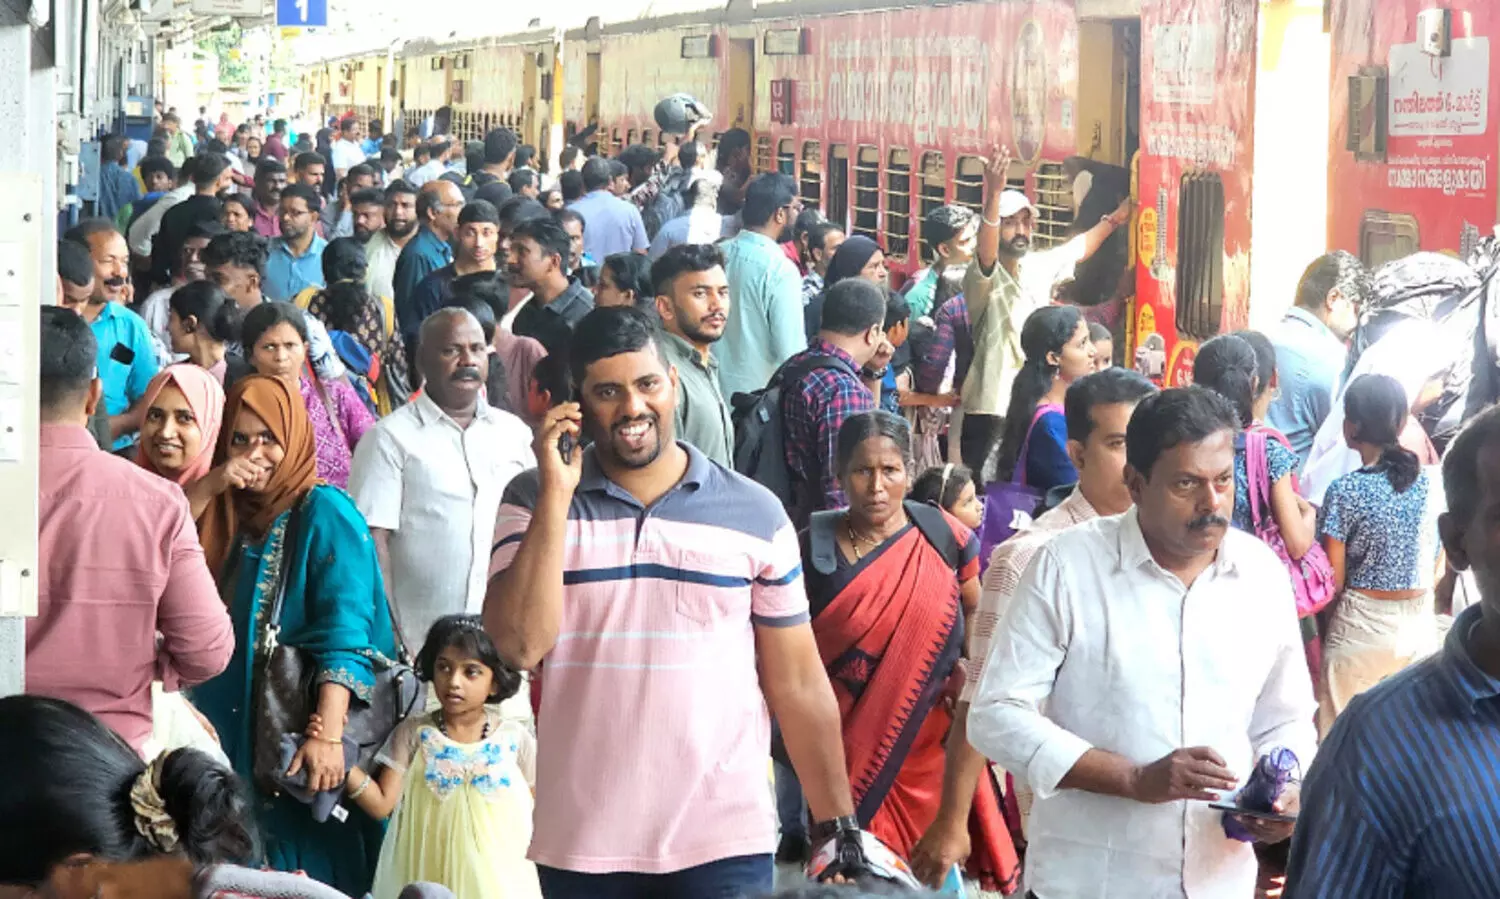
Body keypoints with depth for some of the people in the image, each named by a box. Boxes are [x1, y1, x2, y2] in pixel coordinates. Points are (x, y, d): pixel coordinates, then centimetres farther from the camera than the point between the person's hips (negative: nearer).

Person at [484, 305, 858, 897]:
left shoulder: (756, 514, 2)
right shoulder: (533, 502, 2)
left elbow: (798, 684, 6)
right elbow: (520, 646, -12)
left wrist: (837, 827, 4)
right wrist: (557, 493, -14)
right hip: (580, 846, 0)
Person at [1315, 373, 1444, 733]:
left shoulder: (1346, 492, -14)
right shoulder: (1433, 483, -2)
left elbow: (1333, 580, -9)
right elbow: (1439, 568, 6)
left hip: (1362, 627, -4)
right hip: (1421, 624, 4)